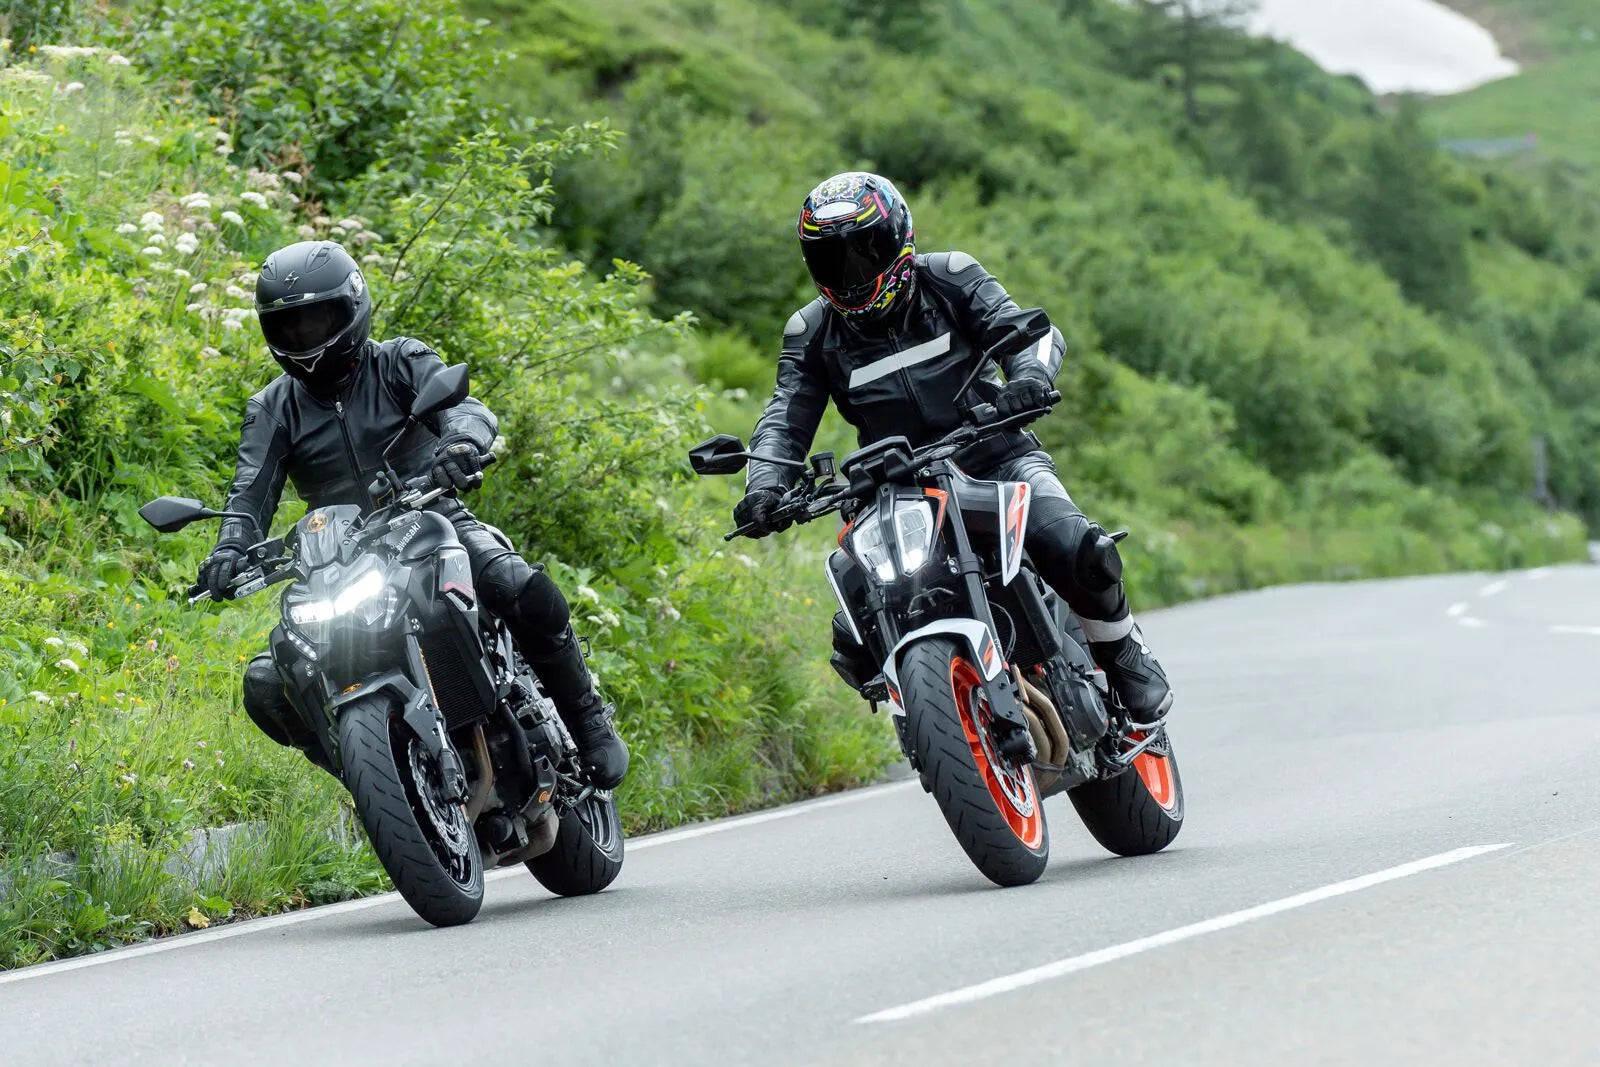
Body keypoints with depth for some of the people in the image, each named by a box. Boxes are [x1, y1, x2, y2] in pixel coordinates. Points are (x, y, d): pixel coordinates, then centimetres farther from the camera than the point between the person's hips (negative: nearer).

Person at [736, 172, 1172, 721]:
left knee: (1079, 553, -30)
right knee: (855, 644, -15)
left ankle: (1127, 659, -3)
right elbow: (787, 418, -1)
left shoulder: (949, 279, 0)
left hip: (994, 455, -2)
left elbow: (1029, 329, -9)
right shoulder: (812, 332, 6)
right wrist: (764, 485, -22)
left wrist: (1029, 377, -33)